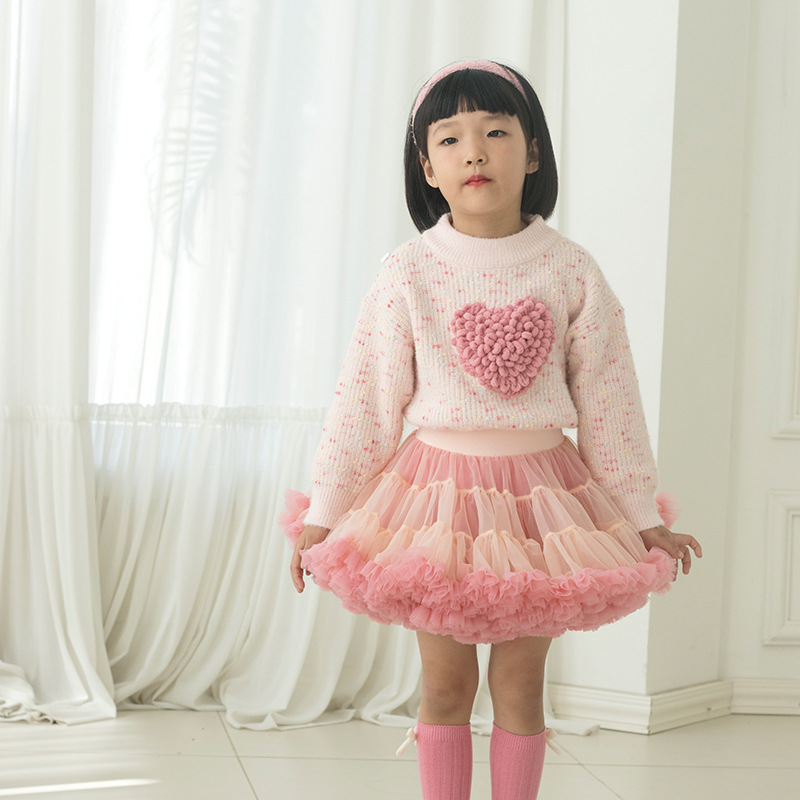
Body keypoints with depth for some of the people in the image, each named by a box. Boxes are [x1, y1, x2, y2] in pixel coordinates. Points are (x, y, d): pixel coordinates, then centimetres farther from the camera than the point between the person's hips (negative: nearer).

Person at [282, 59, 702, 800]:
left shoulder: (570, 272, -5)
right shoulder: (408, 273, -6)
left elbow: (609, 403, 1)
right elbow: (363, 402, -3)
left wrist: (642, 515, 6)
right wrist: (321, 515, -1)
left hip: (539, 493, 0)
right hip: (439, 493, 0)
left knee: (520, 683, 8)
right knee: (445, 682, 7)